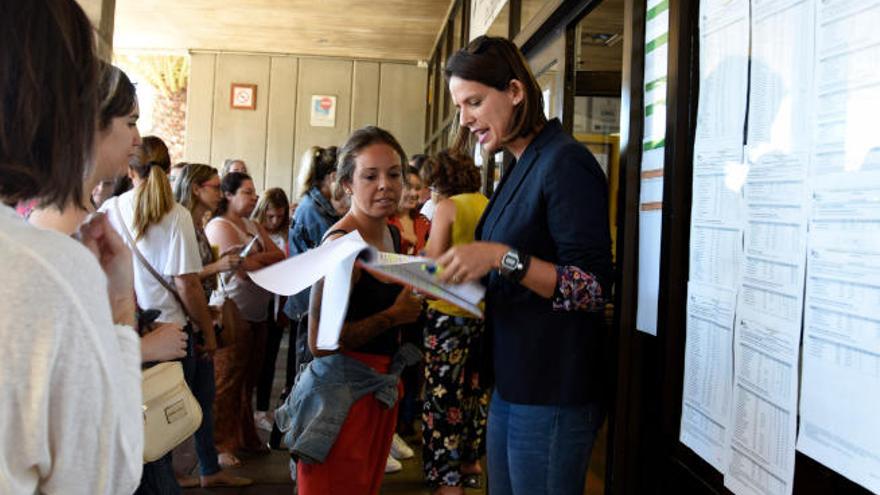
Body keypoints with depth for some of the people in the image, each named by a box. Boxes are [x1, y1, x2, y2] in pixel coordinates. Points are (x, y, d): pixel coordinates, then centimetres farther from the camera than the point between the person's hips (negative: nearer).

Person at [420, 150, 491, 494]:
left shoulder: (447, 207, -8)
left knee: (444, 396, 1)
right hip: (487, 313, 6)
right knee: (476, 391, 18)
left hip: (451, 314, -6)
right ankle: (471, 463, 31)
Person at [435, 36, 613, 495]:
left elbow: (594, 288, -19)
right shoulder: (521, 168, 12)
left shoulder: (565, 162, -14)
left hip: (553, 397, -9)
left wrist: (502, 258, -27)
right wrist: (455, 272, 3)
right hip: (512, 385, 9)